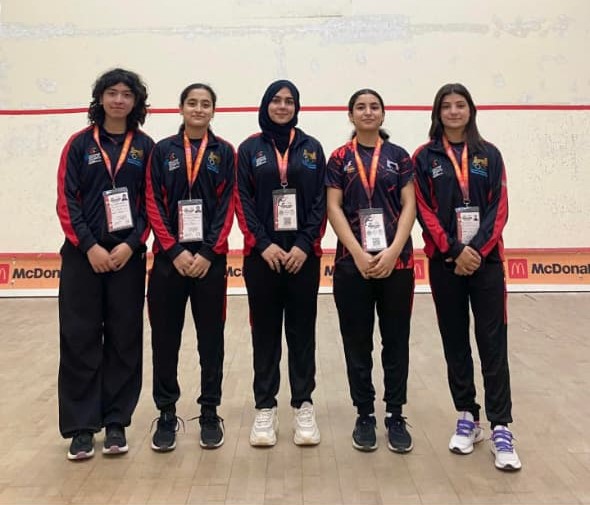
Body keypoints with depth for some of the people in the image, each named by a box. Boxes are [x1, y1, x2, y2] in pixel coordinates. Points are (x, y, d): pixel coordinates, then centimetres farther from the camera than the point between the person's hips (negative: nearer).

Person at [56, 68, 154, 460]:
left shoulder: (145, 147, 6)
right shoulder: (80, 144, 5)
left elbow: (152, 203, 2)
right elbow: (66, 200, -1)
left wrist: (130, 244, -10)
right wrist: (89, 245, -11)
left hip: (128, 255, 1)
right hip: (83, 254, 0)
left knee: (125, 340, 4)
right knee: (80, 340, 0)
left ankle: (116, 423, 16)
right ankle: (81, 427, 10)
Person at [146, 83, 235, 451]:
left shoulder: (224, 152, 5)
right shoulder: (162, 151, 6)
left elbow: (228, 207, -2)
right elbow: (154, 206, 0)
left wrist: (207, 253, -11)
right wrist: (175, 251, -10)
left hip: (210, 258, 0)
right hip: (169, 257, 1)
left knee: (211, 338, 5)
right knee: (165, 338, 4)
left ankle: (210, 413, 17)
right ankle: (167, 413, 17)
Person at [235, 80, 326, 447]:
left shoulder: (311, 148, 8)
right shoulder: (249, 149, 6)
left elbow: (321, 201, 2)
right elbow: (243, 201, -1)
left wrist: (305, 244, -9)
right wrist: (263, 244, -12)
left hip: (303, 253, 1)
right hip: (262, 254, 0)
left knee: (302, 329, 6)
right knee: (265, 330, 5)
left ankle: (304, 405, 16)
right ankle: (265, 407, 15)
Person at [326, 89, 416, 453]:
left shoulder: (399, 156, 7)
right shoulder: (339, 159, 5)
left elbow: (409, 206, 0)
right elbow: (334, 209, -2)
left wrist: (393, 251, -13)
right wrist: (358, 253, -14)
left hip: (397, 260, 1)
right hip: (352, 262, 0)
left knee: (396, 340, 6)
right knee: (357, 342, 6)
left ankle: (396, 416, 18)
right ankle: (365, 415, 19)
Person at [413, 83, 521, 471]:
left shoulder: (489, 155, 7)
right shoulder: (425, 158, 4)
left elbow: (499, 207, 0)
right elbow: (424, 211, -4)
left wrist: (477, 250, -13)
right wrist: (454, 251, -14)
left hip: (486, 259, 0)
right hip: (445, 261, 0)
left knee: (493, 341, -2)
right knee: (455, 342, 7)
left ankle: (501, 428, 3)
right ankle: (467, 418, 19)